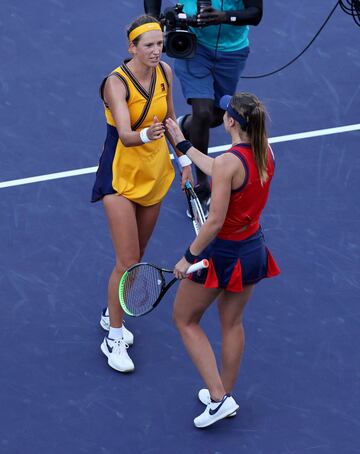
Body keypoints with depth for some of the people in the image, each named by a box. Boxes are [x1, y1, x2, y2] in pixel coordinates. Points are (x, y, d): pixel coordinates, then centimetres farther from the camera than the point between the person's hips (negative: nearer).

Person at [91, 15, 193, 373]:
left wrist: (184, 158, 15)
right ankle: (113, 339, 7)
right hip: (121, 175, -6)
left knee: (137, 256, 16)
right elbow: (125, 134, -36)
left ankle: (111, 315, 38)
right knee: (128, 262, -8)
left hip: (155, 172, 6)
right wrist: (145, 135, -57)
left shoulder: (164, 72, -4)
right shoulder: (117, 82, -23)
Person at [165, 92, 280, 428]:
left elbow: (215, 222, -27)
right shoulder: (265, 153, -4)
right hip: (253, 249, 7)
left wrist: (189, 257, -15)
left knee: (185, 320, 14)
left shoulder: (228, 162, -28)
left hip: (221, 253, -7)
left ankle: (218, 397, 7)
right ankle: (225, 394, 39)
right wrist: (183, 144, 22)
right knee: (232, 323, 24)